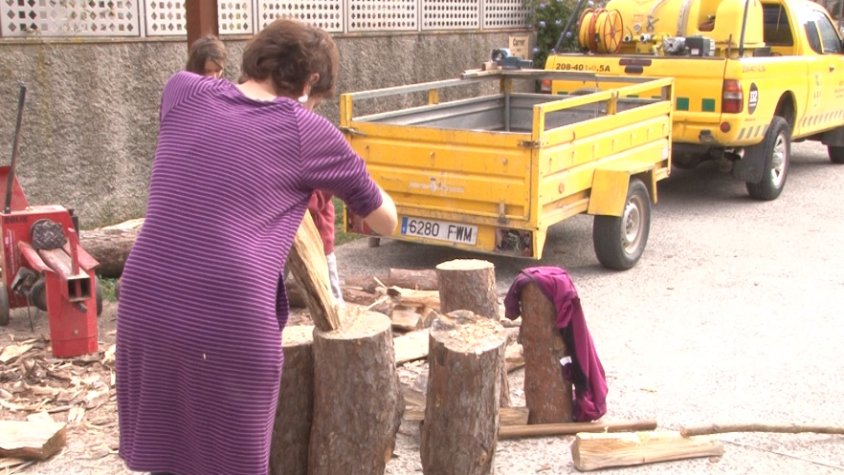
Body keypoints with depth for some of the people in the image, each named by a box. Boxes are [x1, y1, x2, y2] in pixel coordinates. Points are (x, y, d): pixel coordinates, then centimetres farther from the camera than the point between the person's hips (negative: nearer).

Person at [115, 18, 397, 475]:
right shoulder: (307, 131, 5)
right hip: (230, 326, -3)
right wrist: (344, 173, 34)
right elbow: (385, 220, 17)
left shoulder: (182, 92, 12)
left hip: (145, 312, 4)